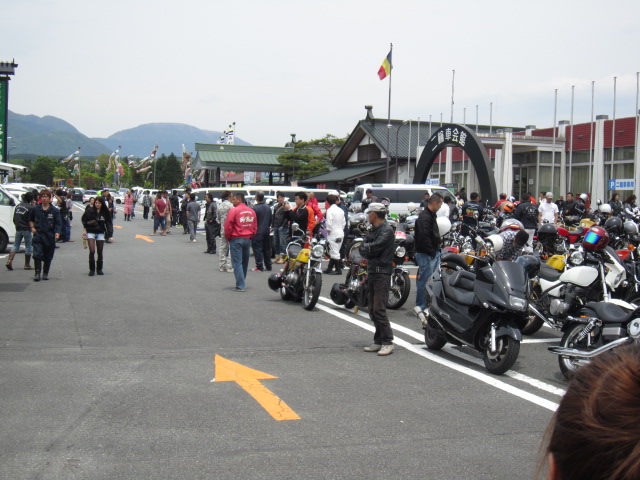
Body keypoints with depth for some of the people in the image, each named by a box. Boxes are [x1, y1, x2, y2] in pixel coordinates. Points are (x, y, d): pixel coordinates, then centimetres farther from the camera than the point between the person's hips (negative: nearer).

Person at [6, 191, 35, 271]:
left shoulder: (18, 206, 8)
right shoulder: (30, 207, -13)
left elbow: (14, 219, 11)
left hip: (18, 229, 6)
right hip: (26, 229, -6)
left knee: (16, 245, 12)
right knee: (28, 247, 6)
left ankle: (9, 261, -4)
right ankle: (27, 265, 10)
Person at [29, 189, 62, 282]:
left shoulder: (55, 211, -1)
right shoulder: (35, 209, 5)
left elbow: (58, 223, -4)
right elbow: (31, 219, 22)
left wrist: (57, 233, -20)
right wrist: (32, 227, 5)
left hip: (49, 237, 0)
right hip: (38, 235, 0)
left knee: (48, 257, 8)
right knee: (37, 255, -11)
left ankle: (45, 274, 21)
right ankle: (37, 273, -5)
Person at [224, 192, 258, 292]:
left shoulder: (233, 211, -11)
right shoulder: (252, 211, 8)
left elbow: (228, 226, -11)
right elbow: (255, 227, 12)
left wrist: (228, 238, 2)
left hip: (236, 239, -6)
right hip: (248, 239, 6)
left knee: (237, 263, -3)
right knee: (245, 262, 15)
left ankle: (240, 286, -8)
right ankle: (243, 283, 22)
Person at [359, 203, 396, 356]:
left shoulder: (386, 230, -10)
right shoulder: (374, 230, 21)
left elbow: (375, 247, -19)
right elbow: (364, 249, 17)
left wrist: (364, 248, -2)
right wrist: (366, 250, -3)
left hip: (382, 273, -10)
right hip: (372, 272, 10)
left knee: (379, 309, -14)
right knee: (373, 310, 11)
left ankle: (388, 342, -10)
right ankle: (378, 341, 17)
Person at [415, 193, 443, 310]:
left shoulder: (432, 215, 18)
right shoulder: (424, 217, -16)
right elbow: (424, 238, -23)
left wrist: (437, 250, 16)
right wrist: (432, 252, -19)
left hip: (434, 253, 10)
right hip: (426, 255, -10)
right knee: (424, 280, -5)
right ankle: (421, 306, 1)